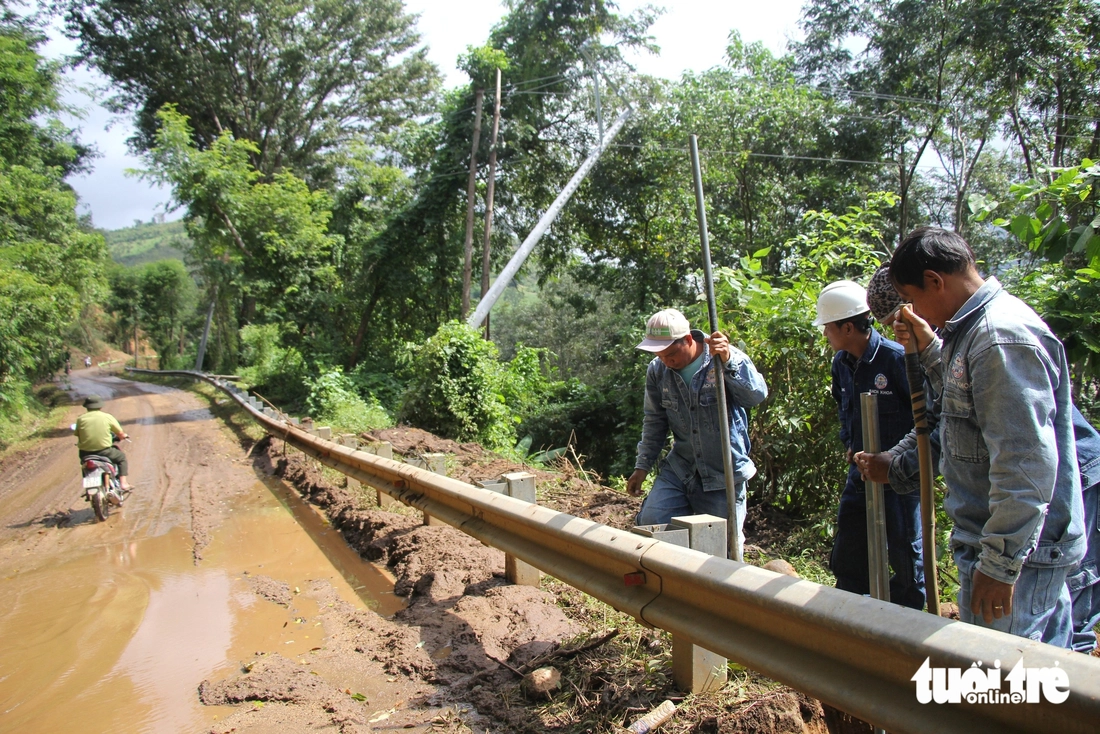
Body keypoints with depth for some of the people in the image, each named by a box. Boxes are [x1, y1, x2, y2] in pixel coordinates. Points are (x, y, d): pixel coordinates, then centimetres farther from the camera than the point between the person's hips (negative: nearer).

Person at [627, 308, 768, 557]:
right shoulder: (657, 371, 1)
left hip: (724, 472, -3)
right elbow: (654, 422, 11)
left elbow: (757, 395, -27)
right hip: (679, 468, 4)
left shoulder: (727, 357, -12)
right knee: (650, 523, -9)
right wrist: (642, 466, 10)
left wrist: (728, 361, -41)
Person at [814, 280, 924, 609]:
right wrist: (849, 444, 11)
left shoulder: (897, 358, -21)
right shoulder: (841, 363, 2)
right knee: (846, 558, 13)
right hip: (860, 472, 7)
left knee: (906, 558, 9)